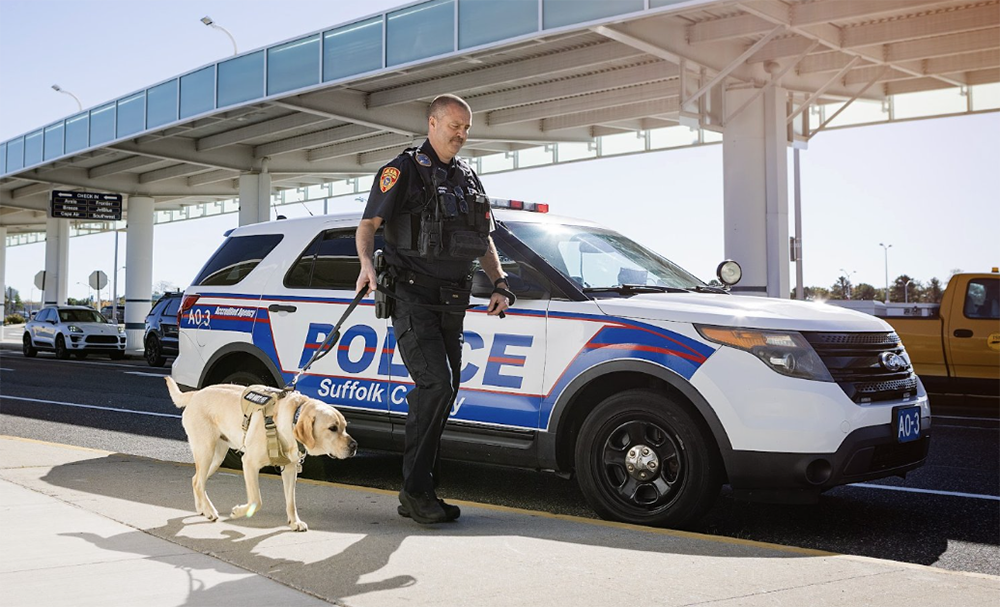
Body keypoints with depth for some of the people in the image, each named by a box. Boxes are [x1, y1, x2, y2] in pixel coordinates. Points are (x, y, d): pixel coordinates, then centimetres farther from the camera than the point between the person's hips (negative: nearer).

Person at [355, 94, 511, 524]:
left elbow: (484, 241, 25)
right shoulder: (404, 170, 1)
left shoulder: (468, 179, 20)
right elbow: (369, 223, -6)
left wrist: (500, 284, 10)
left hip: (451, 302, 7)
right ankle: (415, 488, -9)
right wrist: (367, 262, -25)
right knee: (435, 384, -20)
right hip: (412, 297, -7)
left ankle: (419, 494, 16)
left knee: (442, 393, 7)